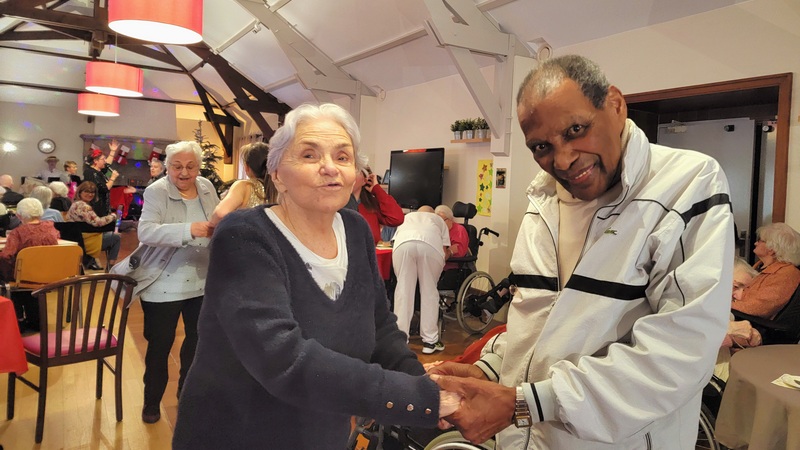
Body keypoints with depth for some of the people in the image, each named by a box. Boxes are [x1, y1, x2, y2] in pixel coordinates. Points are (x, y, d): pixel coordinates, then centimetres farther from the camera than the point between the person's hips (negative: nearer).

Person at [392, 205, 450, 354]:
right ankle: (430, 341, 12)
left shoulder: (406, 217, 43)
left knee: (403, 290, 6)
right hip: (431, 244, -1)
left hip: (404, 243, 1)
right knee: (429, 291, 9)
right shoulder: (439, 219, 38)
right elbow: (445, 250, 28)